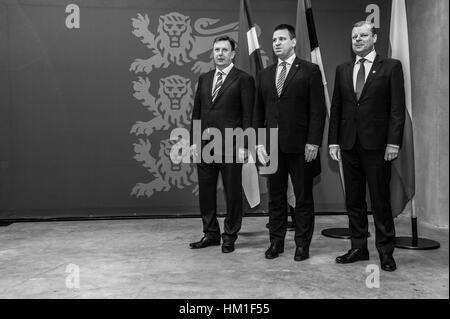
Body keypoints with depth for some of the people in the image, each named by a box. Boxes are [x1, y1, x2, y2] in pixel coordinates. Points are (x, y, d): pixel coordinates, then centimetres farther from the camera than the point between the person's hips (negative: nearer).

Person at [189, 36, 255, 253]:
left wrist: (243, 145, -13)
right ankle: (211, 234, 26)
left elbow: (248, 116, -7)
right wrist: (194, 140, 7)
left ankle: (229, 237, 19)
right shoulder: (204, 79, 15)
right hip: (205, 145, 5)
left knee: (232, 193, 5)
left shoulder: (243, 79, -2)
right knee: (205, 192, 11)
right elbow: (196, 112, 14)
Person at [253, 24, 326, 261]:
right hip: (272, 146, 4)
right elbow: (258, 111, 13)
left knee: (303, 197, 5)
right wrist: (259, 141, 4)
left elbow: (318, 110, -6)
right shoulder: (265, 74, 14)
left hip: (300, 146, -4)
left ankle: (302, 244, 16)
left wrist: (313, 142, -12)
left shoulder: (310, 71, 0)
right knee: (275, 197, 10)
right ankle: (276, 241, 21)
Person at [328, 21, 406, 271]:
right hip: (349, 145, 4)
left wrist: (393, 142, -11)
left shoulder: (391, 67, 2)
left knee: (380, 200, 2)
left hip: (377, 144, -4)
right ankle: (359, 247, 20)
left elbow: (398, 108, -4)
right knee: (354, 200, 9)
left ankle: (386, 251, 14)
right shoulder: (343, 70, 14)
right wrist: (333, 141, 5)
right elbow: (336, 108, 12)